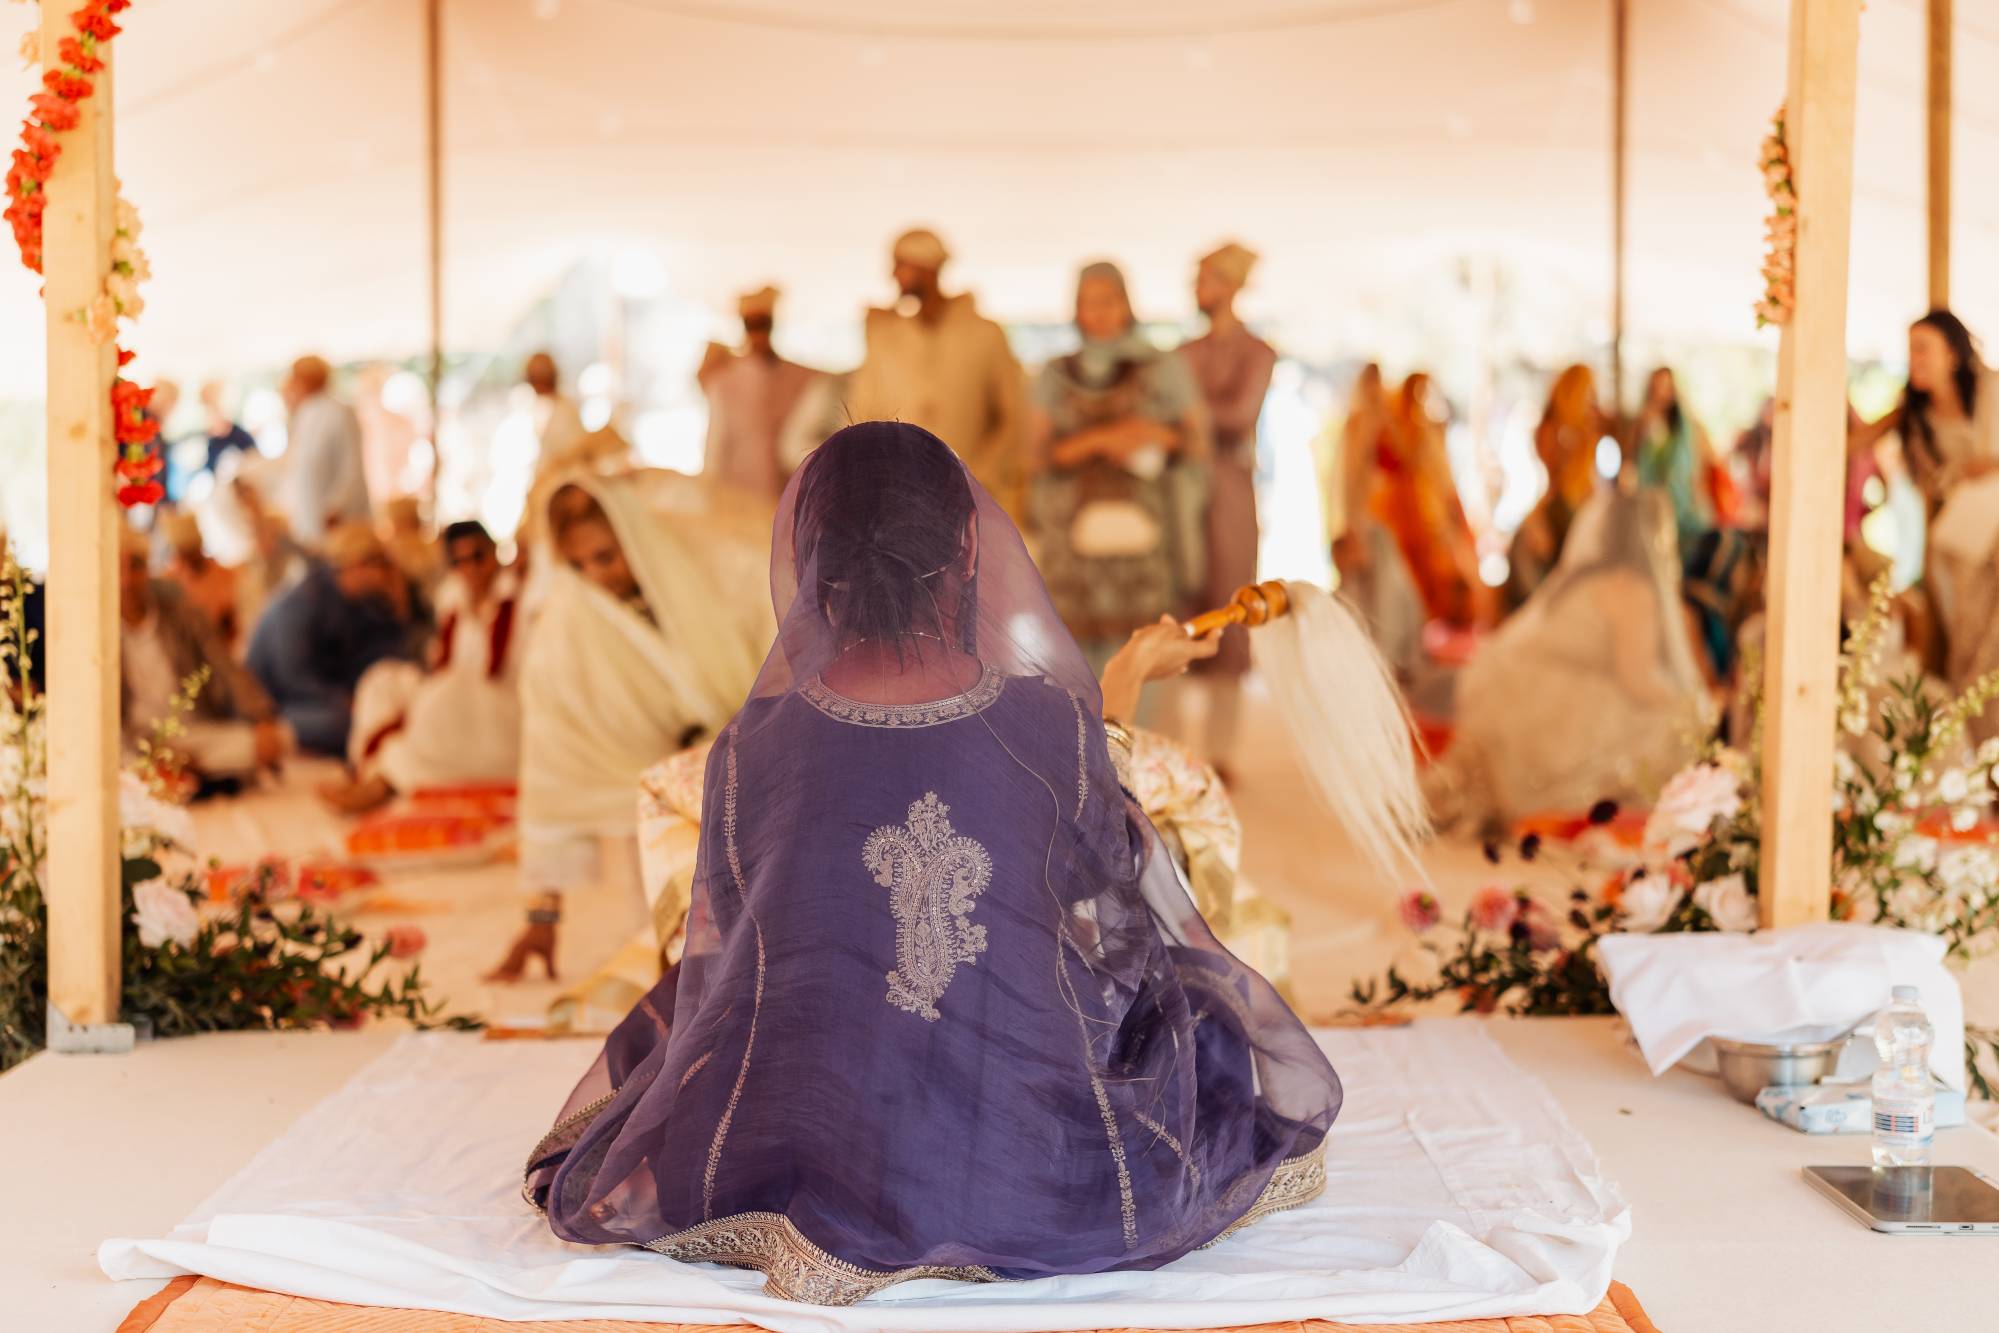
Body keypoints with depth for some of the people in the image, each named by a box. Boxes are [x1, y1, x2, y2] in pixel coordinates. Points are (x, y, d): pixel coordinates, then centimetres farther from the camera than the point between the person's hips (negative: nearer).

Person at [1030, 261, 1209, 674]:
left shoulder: (1164, 369, 7)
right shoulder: (1056, 376, 11)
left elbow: (1198, 446, 10)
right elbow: (1043, 453, 3)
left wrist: (1158, 435, -10)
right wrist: (1101, 439, -12)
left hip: (1145, 533, -1)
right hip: (1077, 535, 1)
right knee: (1084, 652, -3)